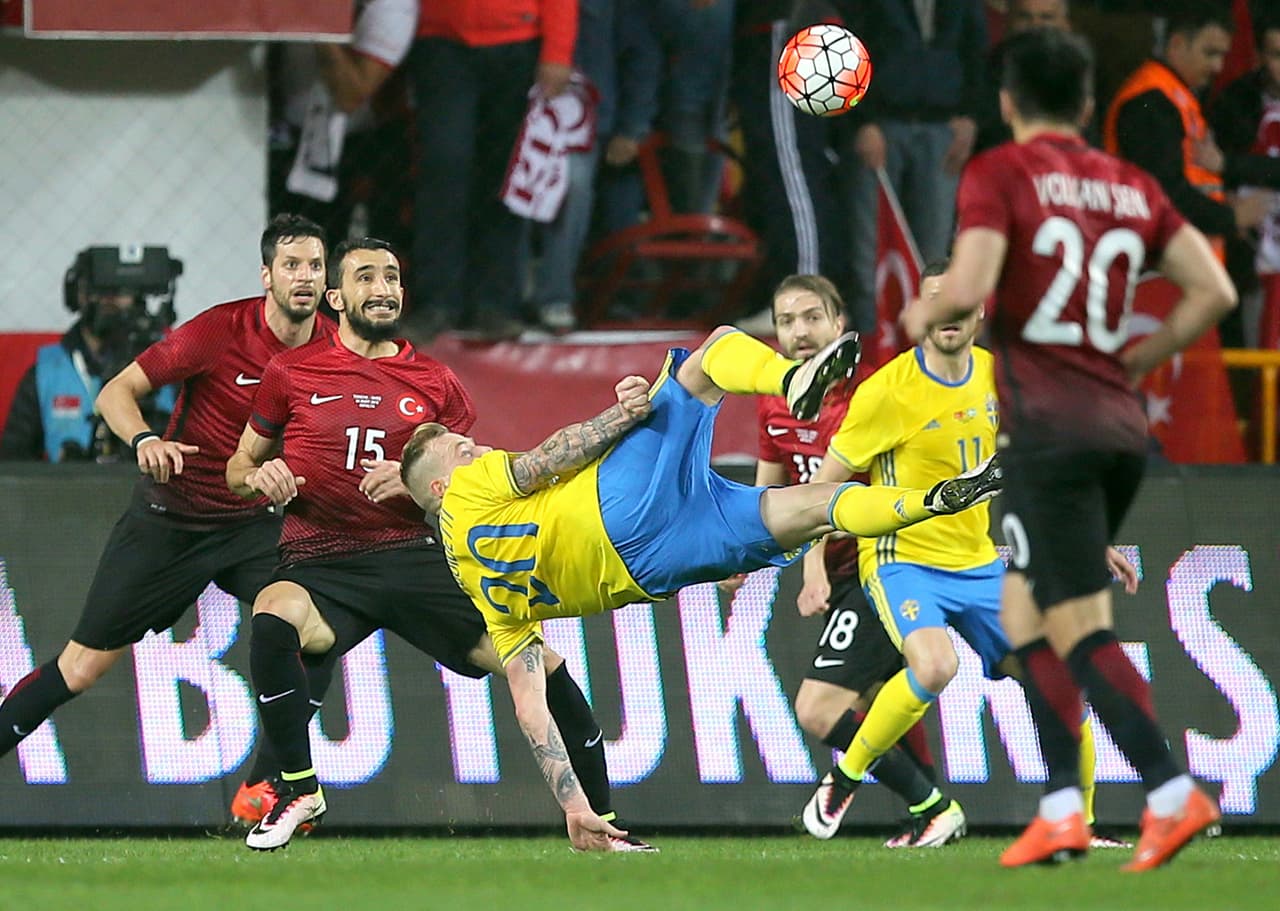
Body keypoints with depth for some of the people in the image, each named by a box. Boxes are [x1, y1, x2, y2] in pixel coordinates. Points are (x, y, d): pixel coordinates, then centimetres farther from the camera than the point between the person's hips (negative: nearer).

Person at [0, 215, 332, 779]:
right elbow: (116, 392, -14)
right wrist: (145, 440, -35)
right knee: (81, 668, -2)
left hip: (253, 522, 3)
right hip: (169, 515, -3)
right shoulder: (221, 330, -18)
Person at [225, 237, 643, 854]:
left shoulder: (435, 383, 13)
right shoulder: (292, 374, 8)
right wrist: (260, 476, -7)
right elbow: (238, 468, 17)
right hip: (321, 565, -2)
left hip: (414, 555, 2)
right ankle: (297, 789, -18)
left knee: (540, 663, -11)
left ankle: (599, 823, 6)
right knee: (274, 615, -38)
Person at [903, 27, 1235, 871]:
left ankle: (1173, 793, -19)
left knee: (1080, 629, -7)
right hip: (1122, 426, 6)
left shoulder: (999, 174, -4)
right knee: (1024, 610, 17)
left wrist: (923, 317, 4)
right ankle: (1061, 810, 11)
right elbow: (1214, 290, 7)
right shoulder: (1133, 187, 13)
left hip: (1049, 422, -6)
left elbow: (968, 288, -17)